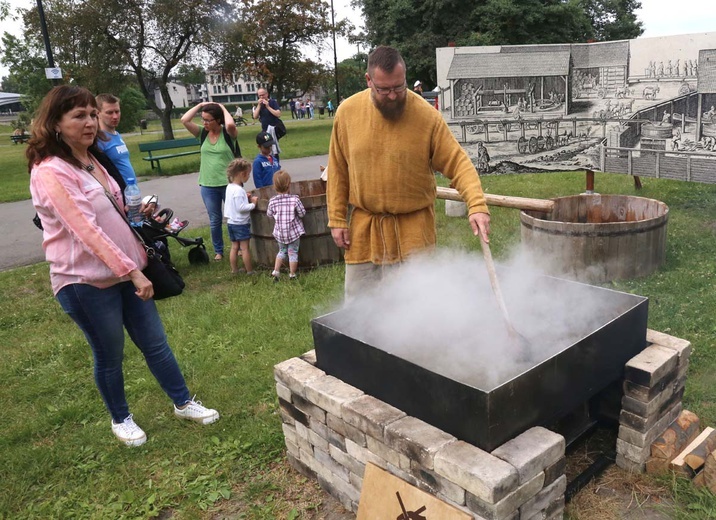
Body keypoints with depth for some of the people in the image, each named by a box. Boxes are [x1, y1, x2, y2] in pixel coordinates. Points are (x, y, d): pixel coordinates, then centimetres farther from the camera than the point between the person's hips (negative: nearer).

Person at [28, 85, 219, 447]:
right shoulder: (50, 172, -17)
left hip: (125, 269, 7)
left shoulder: (91, 161, 10)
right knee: (110, 356, 9)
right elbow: (86, 230, -25)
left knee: (155, 343, 13)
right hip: (85, 282, -7)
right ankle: (120, 419, 32)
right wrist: (131, 271, -27)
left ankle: (183, 403, 29)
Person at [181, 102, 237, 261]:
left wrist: (223, 108, -14)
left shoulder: (227, 133, -8)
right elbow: (184, 120, -10)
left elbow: (230, 124, -32)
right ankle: (218, 250, 27)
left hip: (229, 183, -3)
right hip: (208, 185, 3)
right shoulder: (202, 133, 1)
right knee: (214, 221, 13)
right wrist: (200, 105, -4)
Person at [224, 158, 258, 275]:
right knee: (245, 248, 0)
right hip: (241, 223, -9)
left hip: (231, 222, 9)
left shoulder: (229, 187, 6)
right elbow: (241, 208, -26)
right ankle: (250, 271, 8)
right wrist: (253, 204, -15)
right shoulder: (239, 190, -22)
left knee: (234, 247, 15)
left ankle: (234, 269, 22)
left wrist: (246, 198, 4)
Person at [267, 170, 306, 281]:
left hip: (279, 232, 3)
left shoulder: (272, 201, -9)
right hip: (293, 231, -3)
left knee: (282, 251, 21)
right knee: (293, 252, 9)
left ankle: (276, 271, 15)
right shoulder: (294, 199, -15)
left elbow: (269, 214, 3)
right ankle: (292, 274, 14)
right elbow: (302, 213, -9)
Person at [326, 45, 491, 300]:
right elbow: (338, 171, 3)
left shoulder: (427, 115, -12)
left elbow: (458, 162, -11)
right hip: (363, 228, 2)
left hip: (413, 227, -2)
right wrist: (337, 219, 2)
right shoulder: (347, 112, -4)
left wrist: (477, 205, -26)